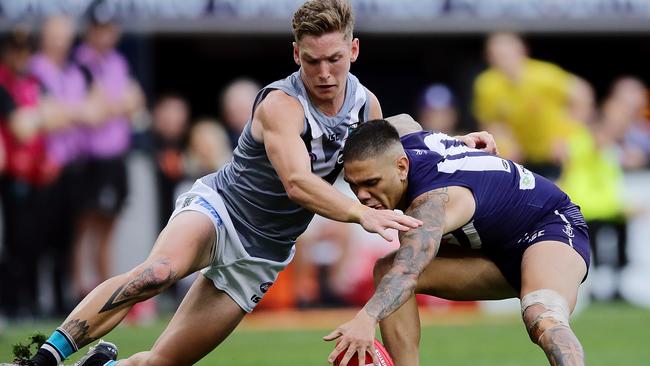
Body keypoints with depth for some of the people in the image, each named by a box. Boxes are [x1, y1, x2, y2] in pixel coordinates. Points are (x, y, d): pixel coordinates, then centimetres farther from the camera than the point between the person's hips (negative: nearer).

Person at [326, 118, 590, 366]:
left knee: (543, 321, -42)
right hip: (496, 249, 10)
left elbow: (407, 271, -57)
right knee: (386, 270, -7)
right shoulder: (404, 143, -11)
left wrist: (366, 319, -72)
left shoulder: (433, 201, -38)